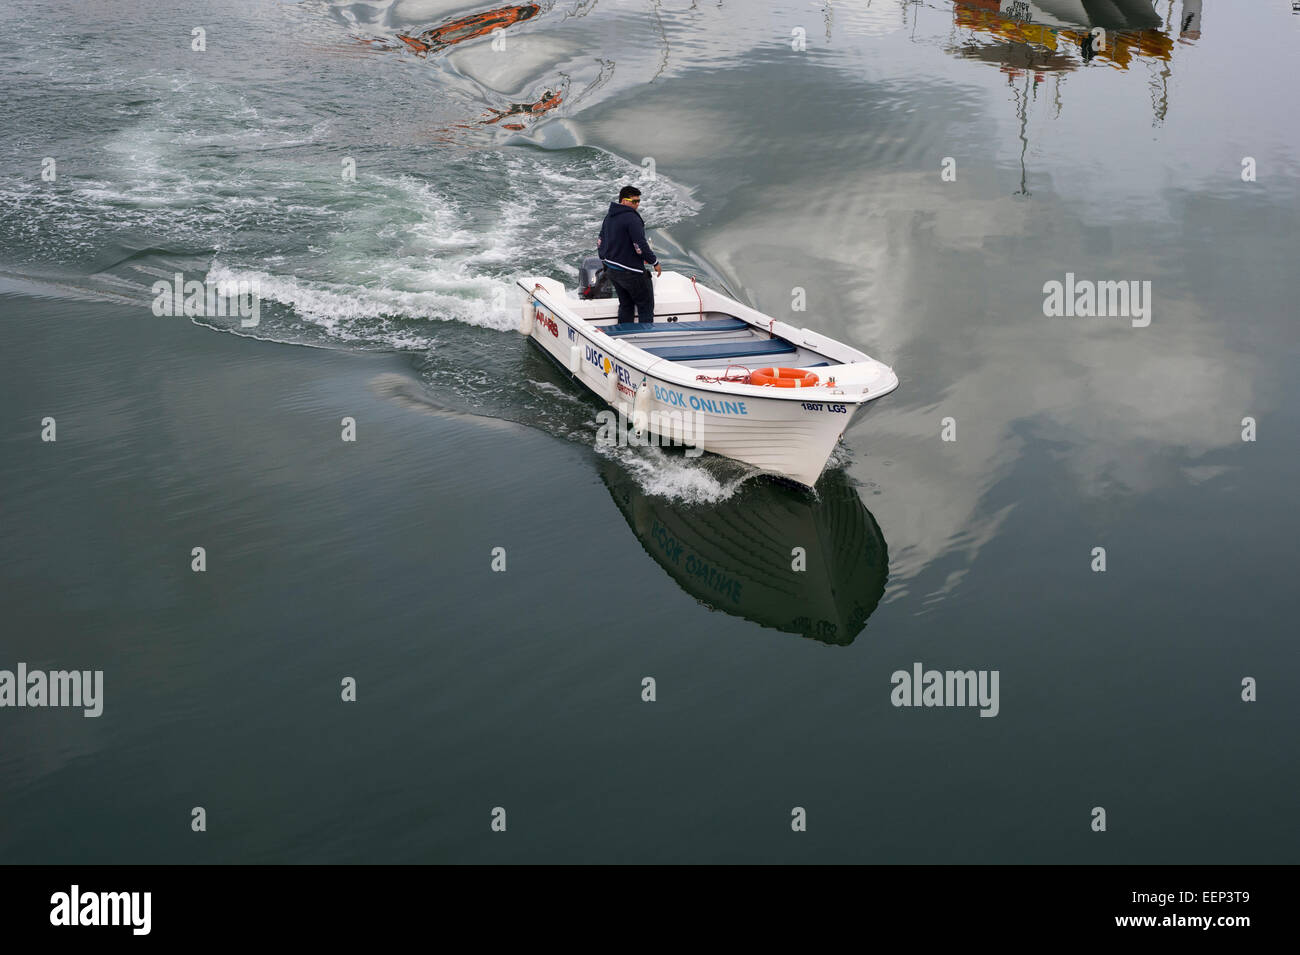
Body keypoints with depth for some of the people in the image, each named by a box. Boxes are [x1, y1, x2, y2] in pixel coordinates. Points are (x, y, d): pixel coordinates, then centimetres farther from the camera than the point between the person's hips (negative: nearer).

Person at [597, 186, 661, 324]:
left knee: (625, 305, 19)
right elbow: (641, 245, -22)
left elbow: (600, 242, 17)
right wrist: (655, 262, -10)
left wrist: (604, 260, 29)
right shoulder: (632, 218, -19)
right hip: (630, 271, -9)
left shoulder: (609, 217, 9)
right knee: (646, 306, 0)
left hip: (611, 269, 9)